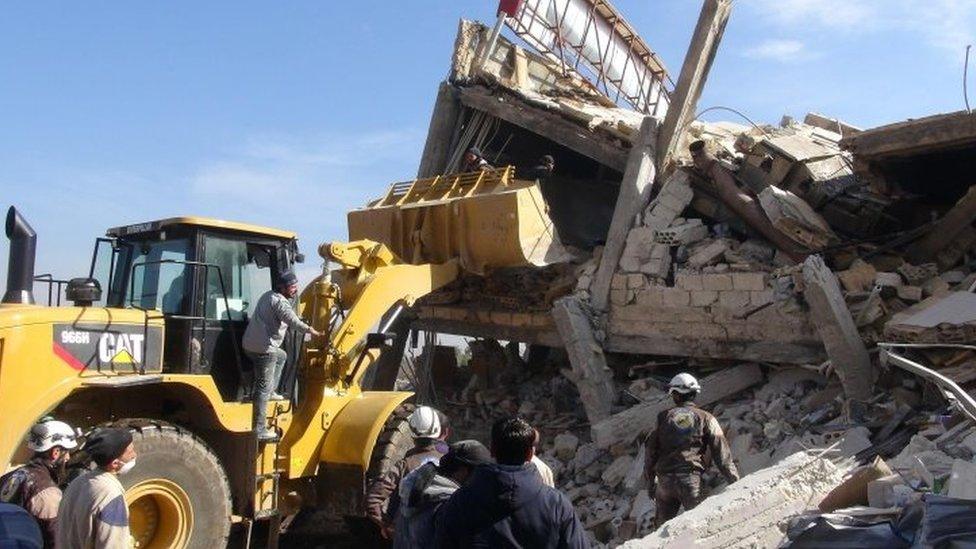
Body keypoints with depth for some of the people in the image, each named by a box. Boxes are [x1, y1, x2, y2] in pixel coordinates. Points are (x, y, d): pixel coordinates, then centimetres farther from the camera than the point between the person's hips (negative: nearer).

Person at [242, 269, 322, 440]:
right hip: (263, 348, -9)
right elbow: (292, 320, -31)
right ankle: (259, 430, -6)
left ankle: (271, 391, 27)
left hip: (251, 343, 9)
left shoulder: (268, 296, 16)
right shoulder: (280, 301, -14)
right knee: (264, 387, -7)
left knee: (282, 356, 32)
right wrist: (310, 330, -41)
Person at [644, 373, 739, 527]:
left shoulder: (663, 417, 8)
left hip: (665, 480, 1)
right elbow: (721, 451, 1)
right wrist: (734, 480, 6)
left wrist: (650, 481, 16)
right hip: (692, 478, -1)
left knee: (664, 525, 12)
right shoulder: (705, 418, 5)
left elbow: (650, 449, 9)